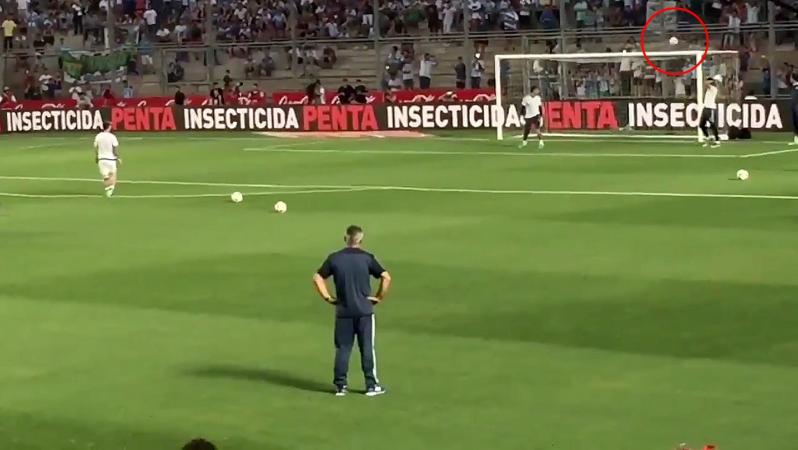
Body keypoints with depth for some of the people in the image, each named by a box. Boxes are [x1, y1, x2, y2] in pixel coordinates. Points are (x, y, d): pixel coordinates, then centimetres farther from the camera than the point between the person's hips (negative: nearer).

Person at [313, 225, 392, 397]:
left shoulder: (334, 258, 1)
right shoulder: (367, 258, -5)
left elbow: (317, 278, 1)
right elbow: (386, 277, -10)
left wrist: (327, 297, 6)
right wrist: (379, 297, 0)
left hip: (343, 311, 2)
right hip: (365, 311, -2)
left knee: (342, 349, 8)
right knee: (367, 348, 6)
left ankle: (340, 385, 8)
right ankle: (371, 385, 9)